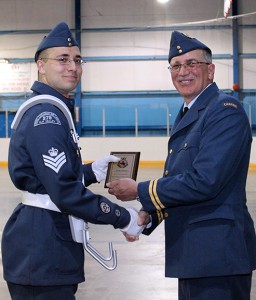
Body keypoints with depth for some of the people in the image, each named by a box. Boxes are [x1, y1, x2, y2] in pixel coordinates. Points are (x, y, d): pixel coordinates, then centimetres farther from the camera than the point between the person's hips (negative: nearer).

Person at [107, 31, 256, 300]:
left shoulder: (225, 111, -14)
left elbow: (203, 182, -24)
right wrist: (148, 214, 2)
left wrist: (139, 191, -15)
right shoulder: (185, 116, 15)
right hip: (191, 252, 9)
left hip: (218, 253, -9)